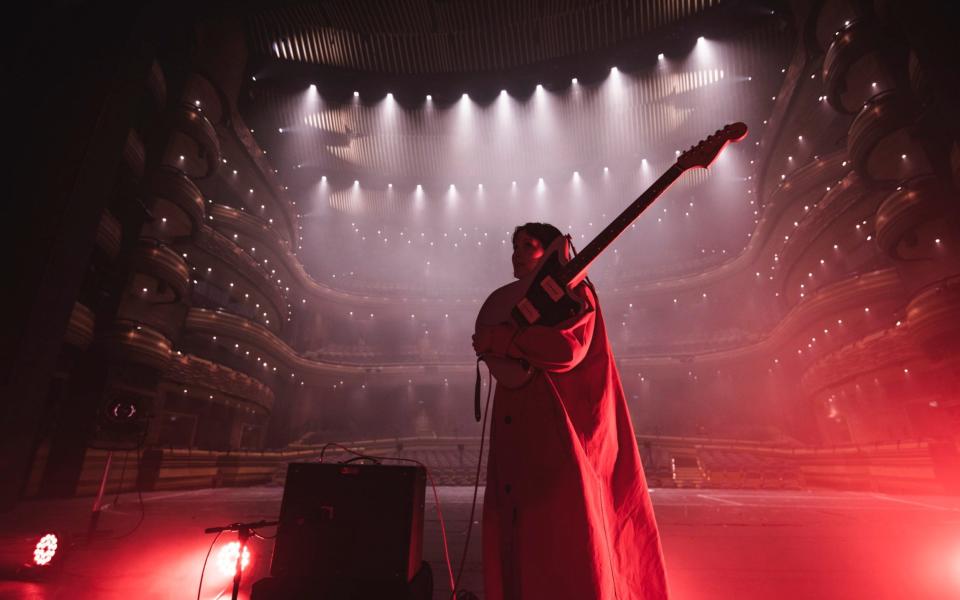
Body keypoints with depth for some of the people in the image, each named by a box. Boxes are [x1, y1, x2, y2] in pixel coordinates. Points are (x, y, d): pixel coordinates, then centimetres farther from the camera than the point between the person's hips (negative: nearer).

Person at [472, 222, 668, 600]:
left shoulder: (574, 295, 1)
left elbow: (566, 347, -19)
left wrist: (497, 338, -14)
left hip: (559, 439, -6)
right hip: (519, 445, 6)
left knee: (566, 538, -2)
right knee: (521, 543, 7)